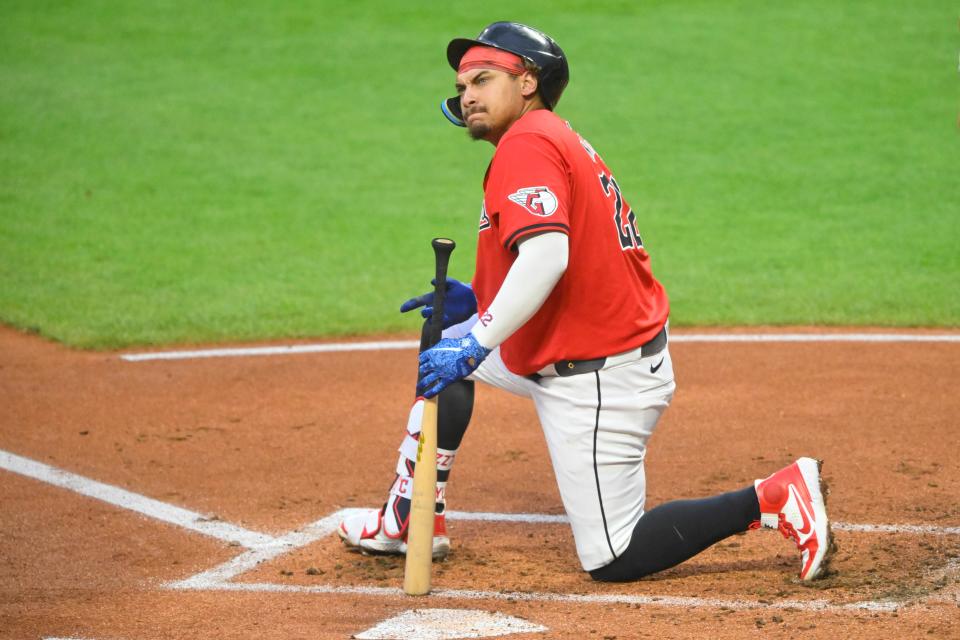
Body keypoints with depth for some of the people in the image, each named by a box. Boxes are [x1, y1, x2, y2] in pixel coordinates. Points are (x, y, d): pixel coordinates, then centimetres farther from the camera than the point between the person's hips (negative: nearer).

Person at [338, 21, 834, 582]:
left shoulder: (526, 143, -15)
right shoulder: (561, 139, 15)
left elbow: (546, 254, -30)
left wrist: (477, 342, -28)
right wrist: (478, 302, 15)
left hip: (599, 380, -11)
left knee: (613, 559, -4)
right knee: (445, 343, 23)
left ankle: (776, 499, -5)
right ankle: (414, 521, 25)